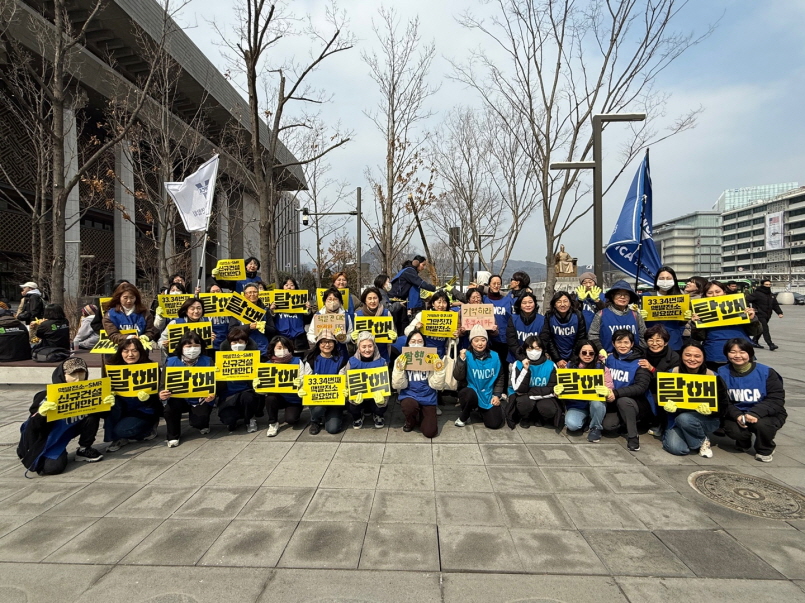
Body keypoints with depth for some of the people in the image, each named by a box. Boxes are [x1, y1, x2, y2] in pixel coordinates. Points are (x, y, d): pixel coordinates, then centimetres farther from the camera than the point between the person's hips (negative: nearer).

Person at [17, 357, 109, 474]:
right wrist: (41, 414, -44)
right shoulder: (48, 396, -25)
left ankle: (84, 450, -1)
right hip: (49, 435, -4)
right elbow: (33, 427, -23)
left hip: (71, 429, 4)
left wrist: (106, 404, -27)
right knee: (53, 467, -24)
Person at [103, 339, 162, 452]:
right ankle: (116, 438, -7)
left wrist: (147, 397, -36)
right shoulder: (114, 367, -6)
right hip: (124, 408, 4)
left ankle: (149, 428, 8)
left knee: (121, 430, -24)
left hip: (144, 411, -4)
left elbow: (156, 394, -14)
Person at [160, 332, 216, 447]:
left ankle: (202, 424, 20)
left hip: (200, 400, -1)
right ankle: (173, 436, -3)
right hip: (180, 399, 2)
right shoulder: (171, 362, -6)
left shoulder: (207, 361, -8)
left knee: (199, 421, -25)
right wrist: (162, 394, -31)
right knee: (169, 405, -30)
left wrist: (212, 395, -33)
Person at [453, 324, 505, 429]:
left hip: (488, 395, 3)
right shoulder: (466, 355, -13)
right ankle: (463, 417, -5)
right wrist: (461, 359, -31)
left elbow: (500, 377, 9)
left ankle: (482, 410, 28)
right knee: (471, 394, -38)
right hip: (470, 392, -3)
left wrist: (497, 395, 1)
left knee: (495, 423, -8)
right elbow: (458, 377, -19)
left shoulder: (494, 356, -3)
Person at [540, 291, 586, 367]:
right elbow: (547, 340, -7)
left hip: (574, 359, 0)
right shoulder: (549, 317, -11)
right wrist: (557, 360, -11)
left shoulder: (578, 316, -10)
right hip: (556, 359, 0)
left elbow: (581, 339, -6)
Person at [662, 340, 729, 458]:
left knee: (684, 418, -34)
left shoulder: (713, 377, -9)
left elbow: (723, 407, -6)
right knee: (675, 448, -26)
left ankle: (703, 441, -3)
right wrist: (669, 406, -24)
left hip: (707, 420, 0)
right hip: (676, 420, 1)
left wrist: (710, 410, -27)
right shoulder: (672, 373, -7)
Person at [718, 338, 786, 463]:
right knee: (732, 429, -29)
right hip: (736, 414, 1)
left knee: (761, 424, -34)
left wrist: (755, 413, -29)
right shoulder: (722, 373, -3)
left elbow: (776, 400, -13)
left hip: (766, 415, -1)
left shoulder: (766, 372, -8)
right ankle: (743, 443, 13)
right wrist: (737, 415, -23)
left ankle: (765, 450, 2)